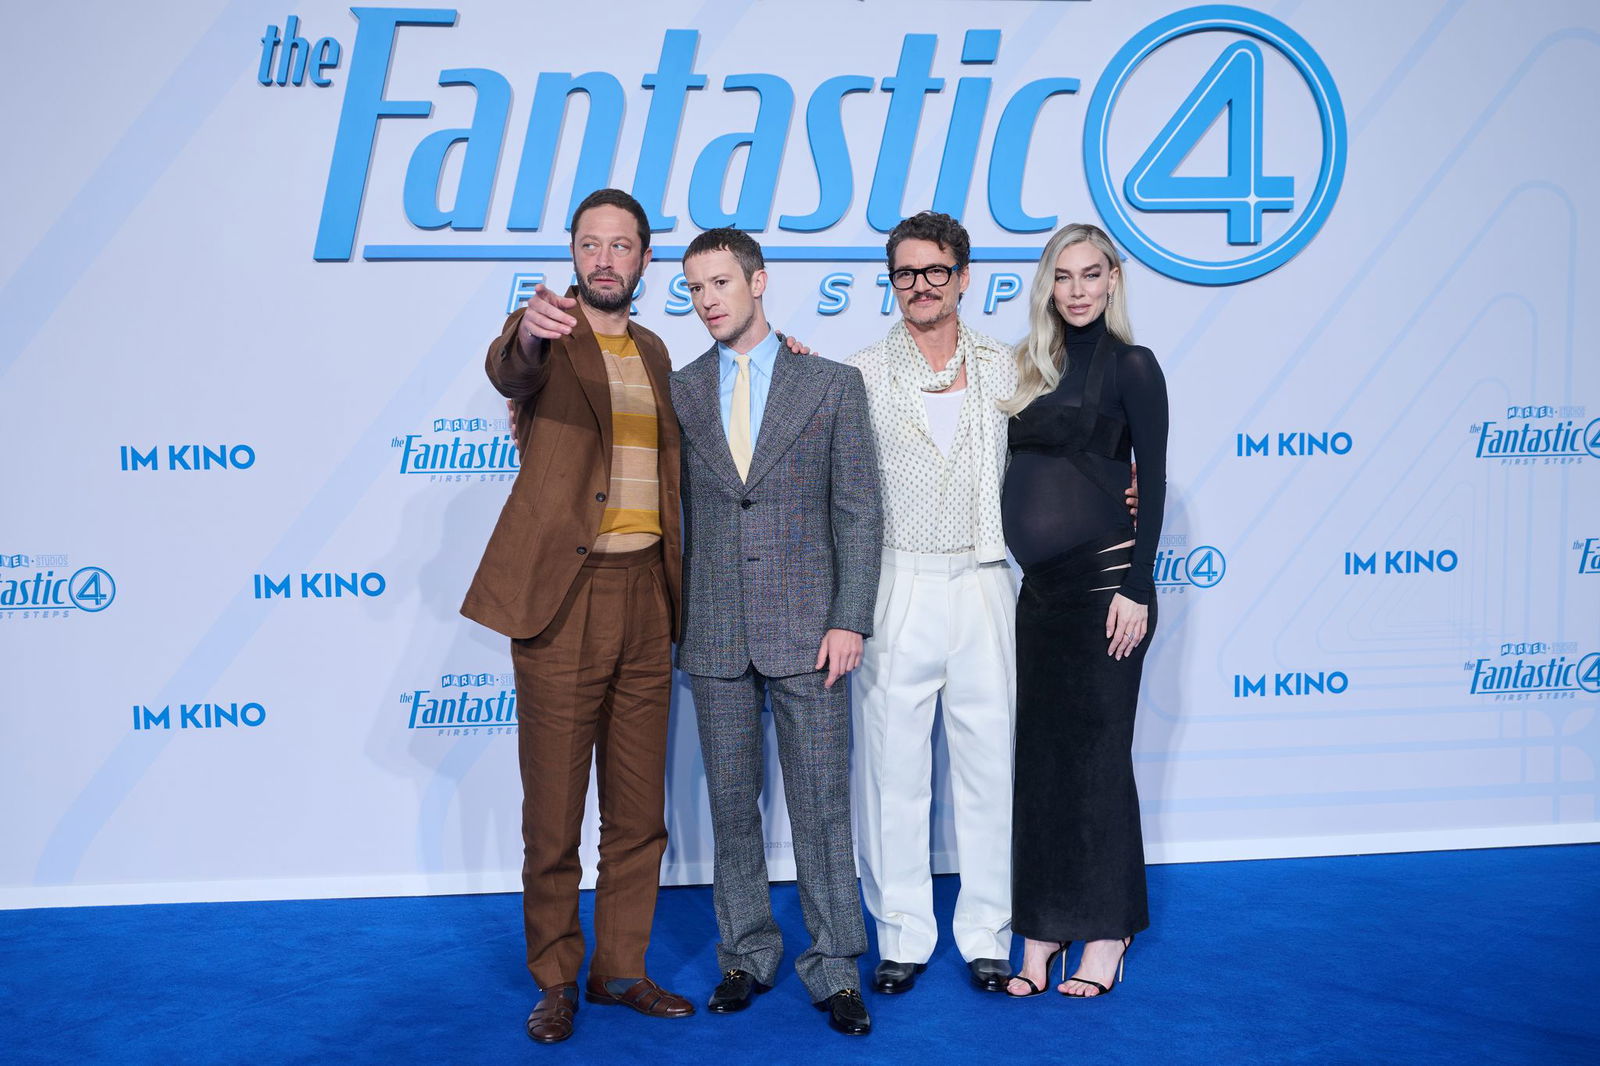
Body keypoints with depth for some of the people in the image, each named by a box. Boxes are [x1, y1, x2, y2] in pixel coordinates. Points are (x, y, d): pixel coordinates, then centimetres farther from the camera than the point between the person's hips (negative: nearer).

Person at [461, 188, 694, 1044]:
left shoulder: (653, 353, 16)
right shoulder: (546, 337, -2)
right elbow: (509, 371, -27)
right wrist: (527, 333, -48)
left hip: (645, 597, 5)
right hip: (563, 596, -5)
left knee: (638, 811, 12)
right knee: (553, 812, 3)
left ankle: (620, 968, 26)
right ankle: (555, 982, 19)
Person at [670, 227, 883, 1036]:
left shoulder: (832, 384, 2)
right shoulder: (676, 393, 7)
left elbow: (858, 511, 0)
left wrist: (849, 620, -8)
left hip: (805, 628, -2)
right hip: (714, 632, 2)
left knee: (822, 804, 3)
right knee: (731, 803, 11)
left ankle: (834, 969, 15)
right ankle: (747, 954, 26)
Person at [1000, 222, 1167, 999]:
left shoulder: (1130, 366, -3)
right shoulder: (1029, 366, 12)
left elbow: (1152, 482, -7)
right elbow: (1013, 465, 14)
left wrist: (1137, 588, -13)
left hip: (1101, 579, -5)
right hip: (1037, 585, 6)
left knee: (1096, 752, 1)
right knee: (1036, 753, 8)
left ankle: (1106, 932, 16)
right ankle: (1042, 927, 20)